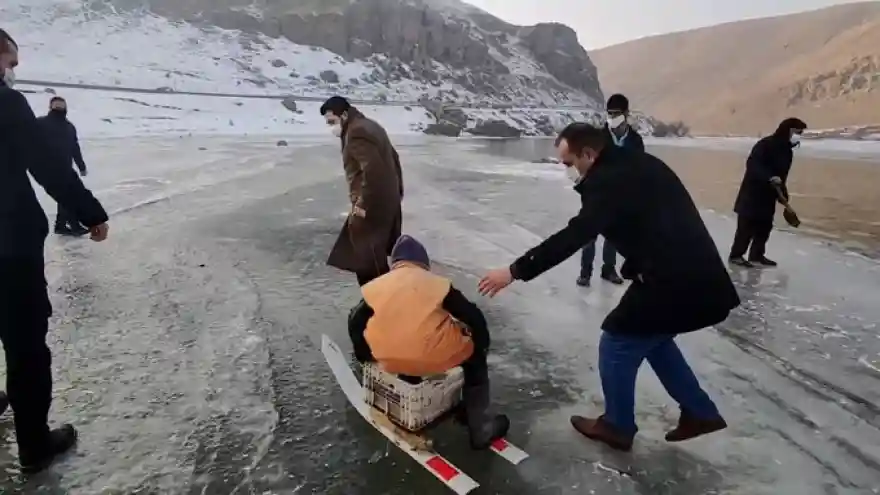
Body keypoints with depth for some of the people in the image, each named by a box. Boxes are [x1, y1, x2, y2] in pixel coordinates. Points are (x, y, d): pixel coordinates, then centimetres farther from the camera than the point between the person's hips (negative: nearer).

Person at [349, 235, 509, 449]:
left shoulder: (376, 285, 12)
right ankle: (481, 431, 25)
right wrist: (482, 344, 22)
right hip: (434, 359, -2)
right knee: (474, 357, 25)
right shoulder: (437, 283, 6)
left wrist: (363, 354, 30)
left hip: (388, 360, 3)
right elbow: (473, 317, 5)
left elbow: (356, 321, 15)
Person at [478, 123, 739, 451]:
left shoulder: (608, 182, -16)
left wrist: (516, 271, -21)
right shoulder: (643, 165, 12)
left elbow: (573, 237, -24)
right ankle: (700, 412, 36)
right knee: (653, 338, 28)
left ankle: (617, 426, 26)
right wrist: (636, 267, 17)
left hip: (673, 284, -10)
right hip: (702, 277, 10)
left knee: (617, 344, 8)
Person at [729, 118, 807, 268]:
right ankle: (736, 255, 4)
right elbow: (752, 164, -26)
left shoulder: (787, 151, 14)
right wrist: (769, 177, -35)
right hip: (753, 192, -9)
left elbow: (782, 175, 20)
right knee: (747, 225, -5)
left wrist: (783, 194, 15)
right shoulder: (766, 144, -14)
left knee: (765, 227, 11)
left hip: (769, 195, 9)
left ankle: (756, 255, 21)